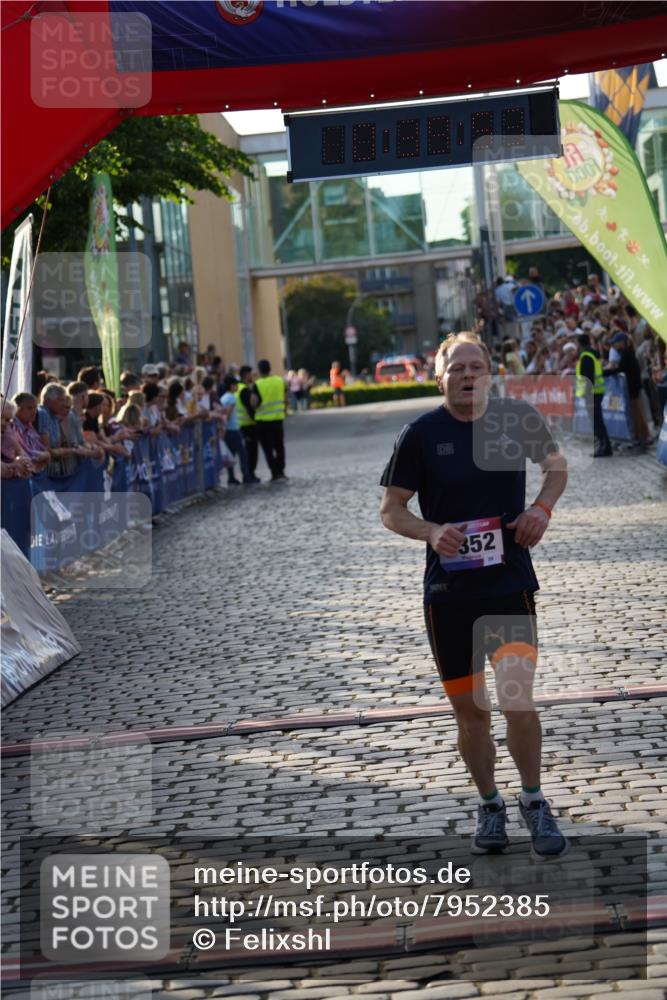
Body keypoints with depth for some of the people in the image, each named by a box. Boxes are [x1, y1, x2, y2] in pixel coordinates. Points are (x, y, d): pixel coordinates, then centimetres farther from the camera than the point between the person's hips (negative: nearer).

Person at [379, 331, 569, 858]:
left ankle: (534, 802, 10)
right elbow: (391, 509, 0)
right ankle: (490, 805, 30)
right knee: (470, 710, 8)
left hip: (511, 582, 0)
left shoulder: (519, 418, -1)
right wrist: (431, 532, -19)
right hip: (448, 591, 0)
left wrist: (542, 507, -2)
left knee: (518, 700, -13)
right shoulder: (421, 434, -6)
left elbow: (557, 465, 18)